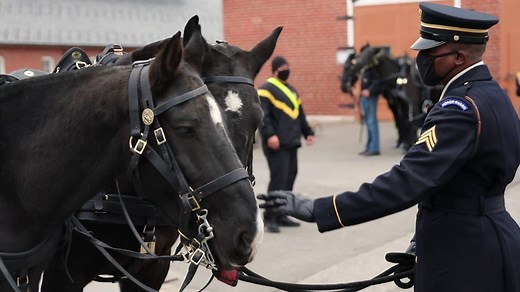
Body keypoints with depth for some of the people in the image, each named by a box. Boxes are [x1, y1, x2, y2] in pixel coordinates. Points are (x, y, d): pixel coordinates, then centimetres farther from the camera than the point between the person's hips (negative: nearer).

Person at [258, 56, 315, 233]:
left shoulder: (291, 90, 22)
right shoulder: (266, 90, -7)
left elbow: (300, 115, 28)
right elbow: (262, 116, -17)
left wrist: (307, 132, 23)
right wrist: (269, 135, -28)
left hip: (291, 143, 9)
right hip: (277, 144, -9)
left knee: (289, 179, 9)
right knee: (278, 179, -13)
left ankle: (281, 215, 18)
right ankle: (269, 217, -9)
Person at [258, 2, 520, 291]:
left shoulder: (462, 108, -23)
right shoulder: (492, 94, 9)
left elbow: (406, 182, -32)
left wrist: (317, 210, -34)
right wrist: (423, 245, 10)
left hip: (463, 259, -9)